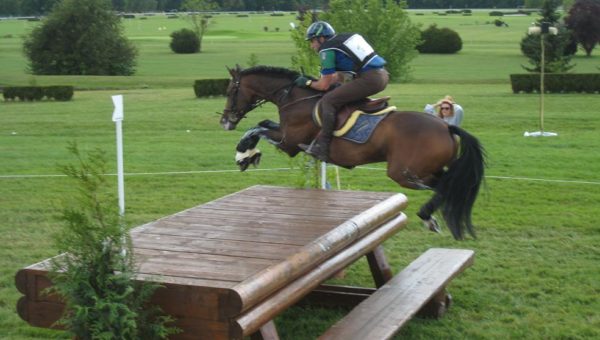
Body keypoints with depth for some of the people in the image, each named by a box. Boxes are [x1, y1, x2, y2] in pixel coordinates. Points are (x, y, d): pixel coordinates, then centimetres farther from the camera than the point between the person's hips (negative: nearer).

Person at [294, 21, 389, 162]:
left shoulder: (327, 50, -1)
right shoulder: (343, 39, 24)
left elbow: (324, 85, 0)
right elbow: (338, 76, 31)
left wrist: (308, 83, 17)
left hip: (369, 79, -10)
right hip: (382, 75, 10)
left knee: (328, 101, -8)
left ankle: (322, 149, -11)